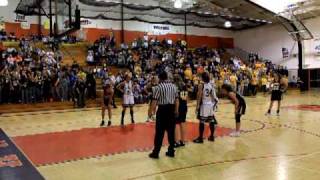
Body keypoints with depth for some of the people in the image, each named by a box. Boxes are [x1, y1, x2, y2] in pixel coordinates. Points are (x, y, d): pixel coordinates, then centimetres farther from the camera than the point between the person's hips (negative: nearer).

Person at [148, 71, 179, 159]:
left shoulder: (158, 87, -8)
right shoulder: (174, 86, 9)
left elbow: (154, 101, -12)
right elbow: (177, 100, 9)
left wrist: (151, 111, -4)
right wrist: (176, 110, 17)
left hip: (162, 109, -5)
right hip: (171, 109, 5)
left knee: (160, 132, 0)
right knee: (171, 131, 11)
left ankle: (156, 152, 6)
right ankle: (171, 151, 18)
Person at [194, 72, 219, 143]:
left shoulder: (201, 85, -12)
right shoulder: (211, 85, 5)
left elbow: (199, 96, -15)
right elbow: (213, 95, 8)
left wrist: (197, 106, -11)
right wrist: (214, 103, 18)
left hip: (203, 104, -6)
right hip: (210, 104, 6)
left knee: (202, 122, -3)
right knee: (211, 121, 12)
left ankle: (200, 138, 0)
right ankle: (212, 136, 22)